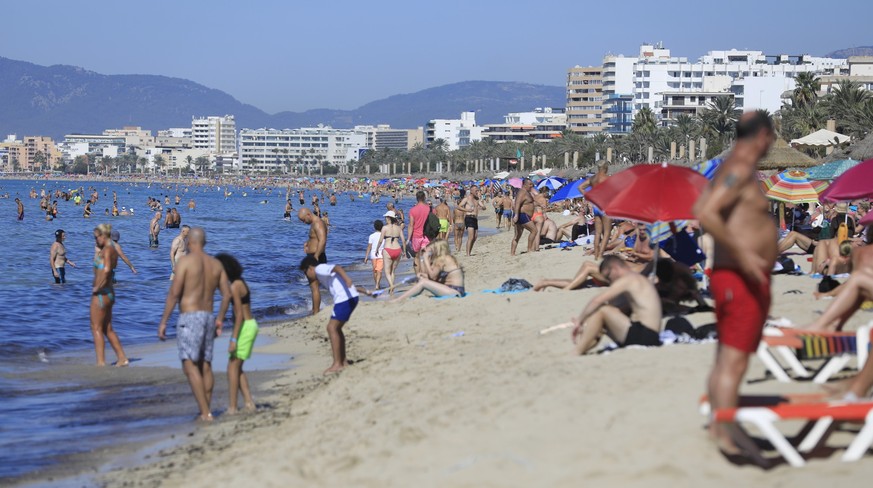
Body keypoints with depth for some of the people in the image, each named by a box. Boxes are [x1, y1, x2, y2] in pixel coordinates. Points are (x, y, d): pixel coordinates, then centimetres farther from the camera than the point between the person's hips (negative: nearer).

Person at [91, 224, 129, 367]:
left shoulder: (107, 250, -14)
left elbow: (106, 270, -31)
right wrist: (97, 250, 24)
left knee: (96, 328, -4)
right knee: (107, 329, 17)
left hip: (101, 294, -10)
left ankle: (101, 362, -5)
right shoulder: (112, 251, 16)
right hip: (109, 293, 10)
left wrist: (97, 287, -23)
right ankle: (122, 358, 18)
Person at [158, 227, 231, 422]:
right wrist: (219, 320, 20)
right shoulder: (216, 263, 11)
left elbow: (174, 293, -13)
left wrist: (163, 322, -10)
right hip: (208, 317, 7)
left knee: (190, 366, -9)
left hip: (189, 318, -7)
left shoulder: (185, 261, -8)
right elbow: (227, 294, 10)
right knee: (205, 366, 13)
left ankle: (205, 413, -19)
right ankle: (206, 411, 14)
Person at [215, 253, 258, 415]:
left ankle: (232, 407, -1)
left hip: (244, 327, -9)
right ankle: (249, 403, 12)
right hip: (250, 325, 9)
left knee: (233, 368, -3)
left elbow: (239, 314, -21)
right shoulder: (240, 282, 12)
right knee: (237, 368, 15)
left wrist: (233, 339, -22)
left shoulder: (235, 286, -17)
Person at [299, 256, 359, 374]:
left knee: (332, 328, -8)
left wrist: (346, 278, -39)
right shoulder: (323, 275, 27)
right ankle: (343, 361, 24)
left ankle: (337, 364, -9)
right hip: (350, 298, 10)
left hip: (344, 298, -10)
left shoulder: (320, 269, -3)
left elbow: (337, 267, -20)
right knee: (336, 328, 19)